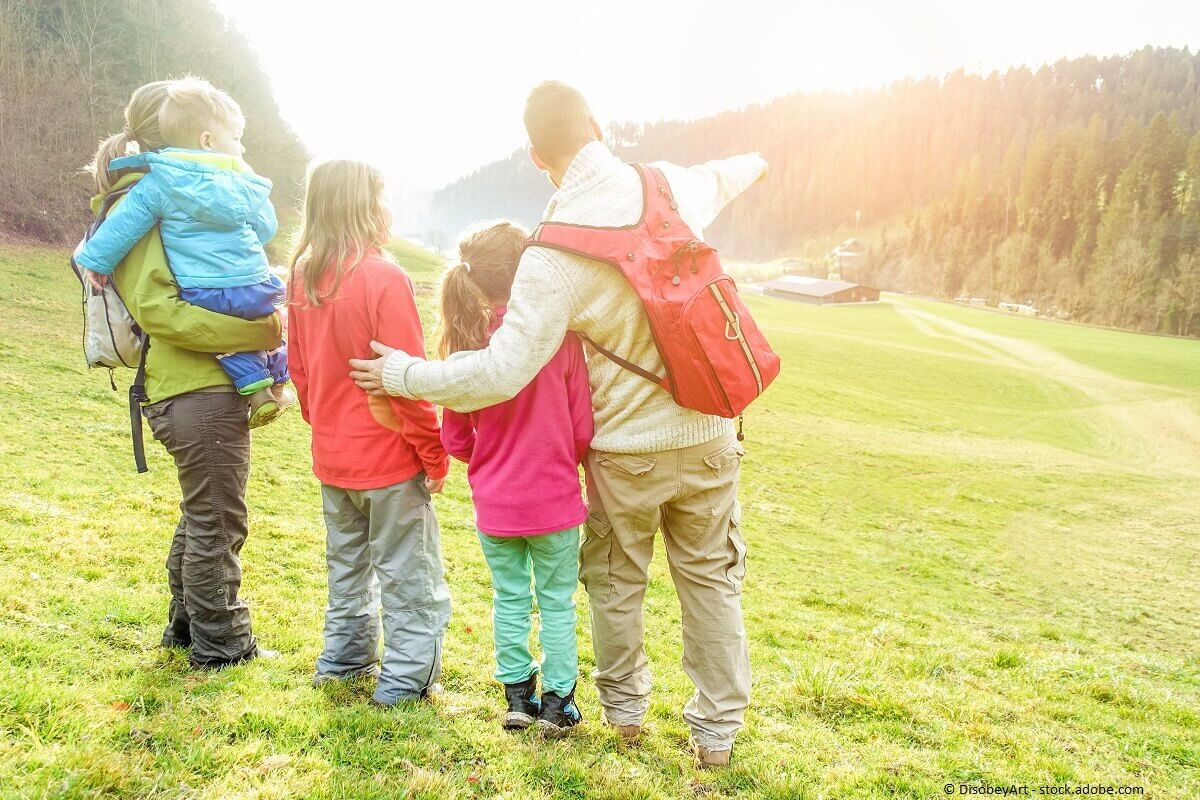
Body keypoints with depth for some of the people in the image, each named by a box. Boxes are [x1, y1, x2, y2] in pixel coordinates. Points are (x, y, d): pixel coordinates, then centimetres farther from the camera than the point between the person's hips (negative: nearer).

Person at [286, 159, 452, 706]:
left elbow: (298, 367, 9)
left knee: (347, 565, 23)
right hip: (389, 460, -7)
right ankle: (403, 680, 12)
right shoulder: (383, 279, -20)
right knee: (411, 577, 7)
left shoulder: (301, 278, 1)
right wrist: (434, 455, -11)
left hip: (332, 457, 7)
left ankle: (345, 658, 34)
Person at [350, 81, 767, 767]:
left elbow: (502, 373, -22)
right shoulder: (675, 185, -6)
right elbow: (718, 177, 21)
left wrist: (403, 375, -8)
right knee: (711, 579, 16)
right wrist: (751, 164, 46)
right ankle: (719, 729, 27)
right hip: (709, 435, 4)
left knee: (615, 581, 20)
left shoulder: (556, 252, -20)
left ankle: (625, 706, 40)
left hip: (627, 450, -3)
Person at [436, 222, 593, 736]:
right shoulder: (561, 337, -15)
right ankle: (557, 703, 22)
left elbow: (454, 438, -1)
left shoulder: (466, 342, -7)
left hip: (495, 502, 3)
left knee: (509, 599, 17)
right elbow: (582, 429, -9)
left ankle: (518, 697, 27)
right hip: (555, 500, -2)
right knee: (557, 602, 13)